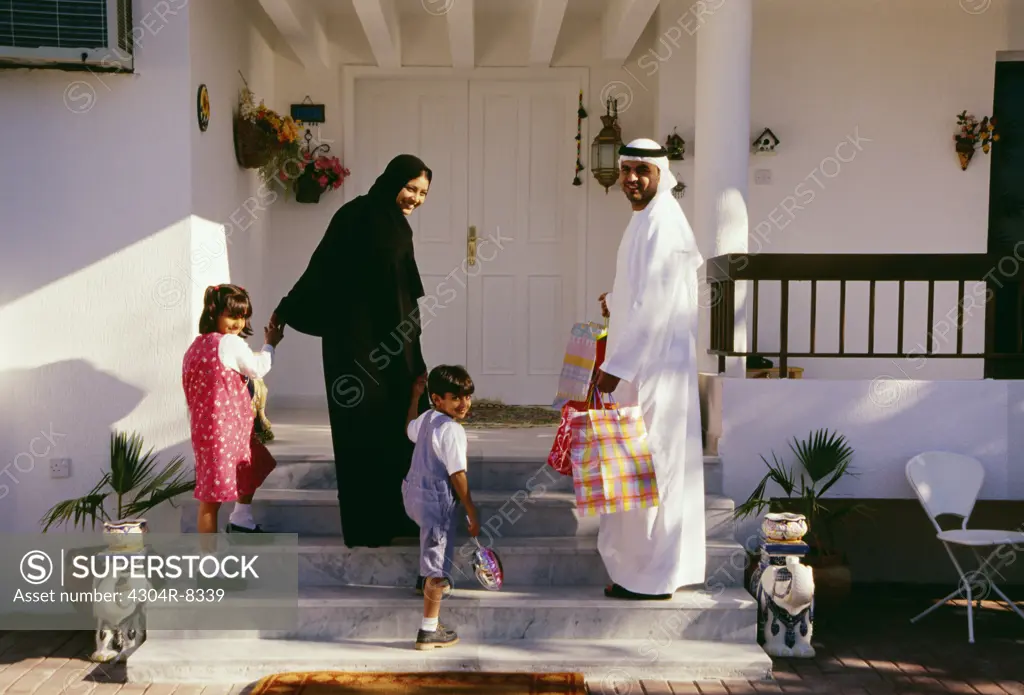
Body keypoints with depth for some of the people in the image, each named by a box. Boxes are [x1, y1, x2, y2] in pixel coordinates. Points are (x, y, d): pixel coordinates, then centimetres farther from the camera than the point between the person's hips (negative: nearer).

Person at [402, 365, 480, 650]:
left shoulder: (425, 418, 8)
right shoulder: (452, 430, -19)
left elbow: (409, 428, 33)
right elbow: (457, 475, -21)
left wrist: (415, 395, 42)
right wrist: (473, 514, -16)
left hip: (414, 493, 10)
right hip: (437, 500, -10)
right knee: (438, 564, -2)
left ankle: (429, 581, 60)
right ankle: (429, 632, 3)